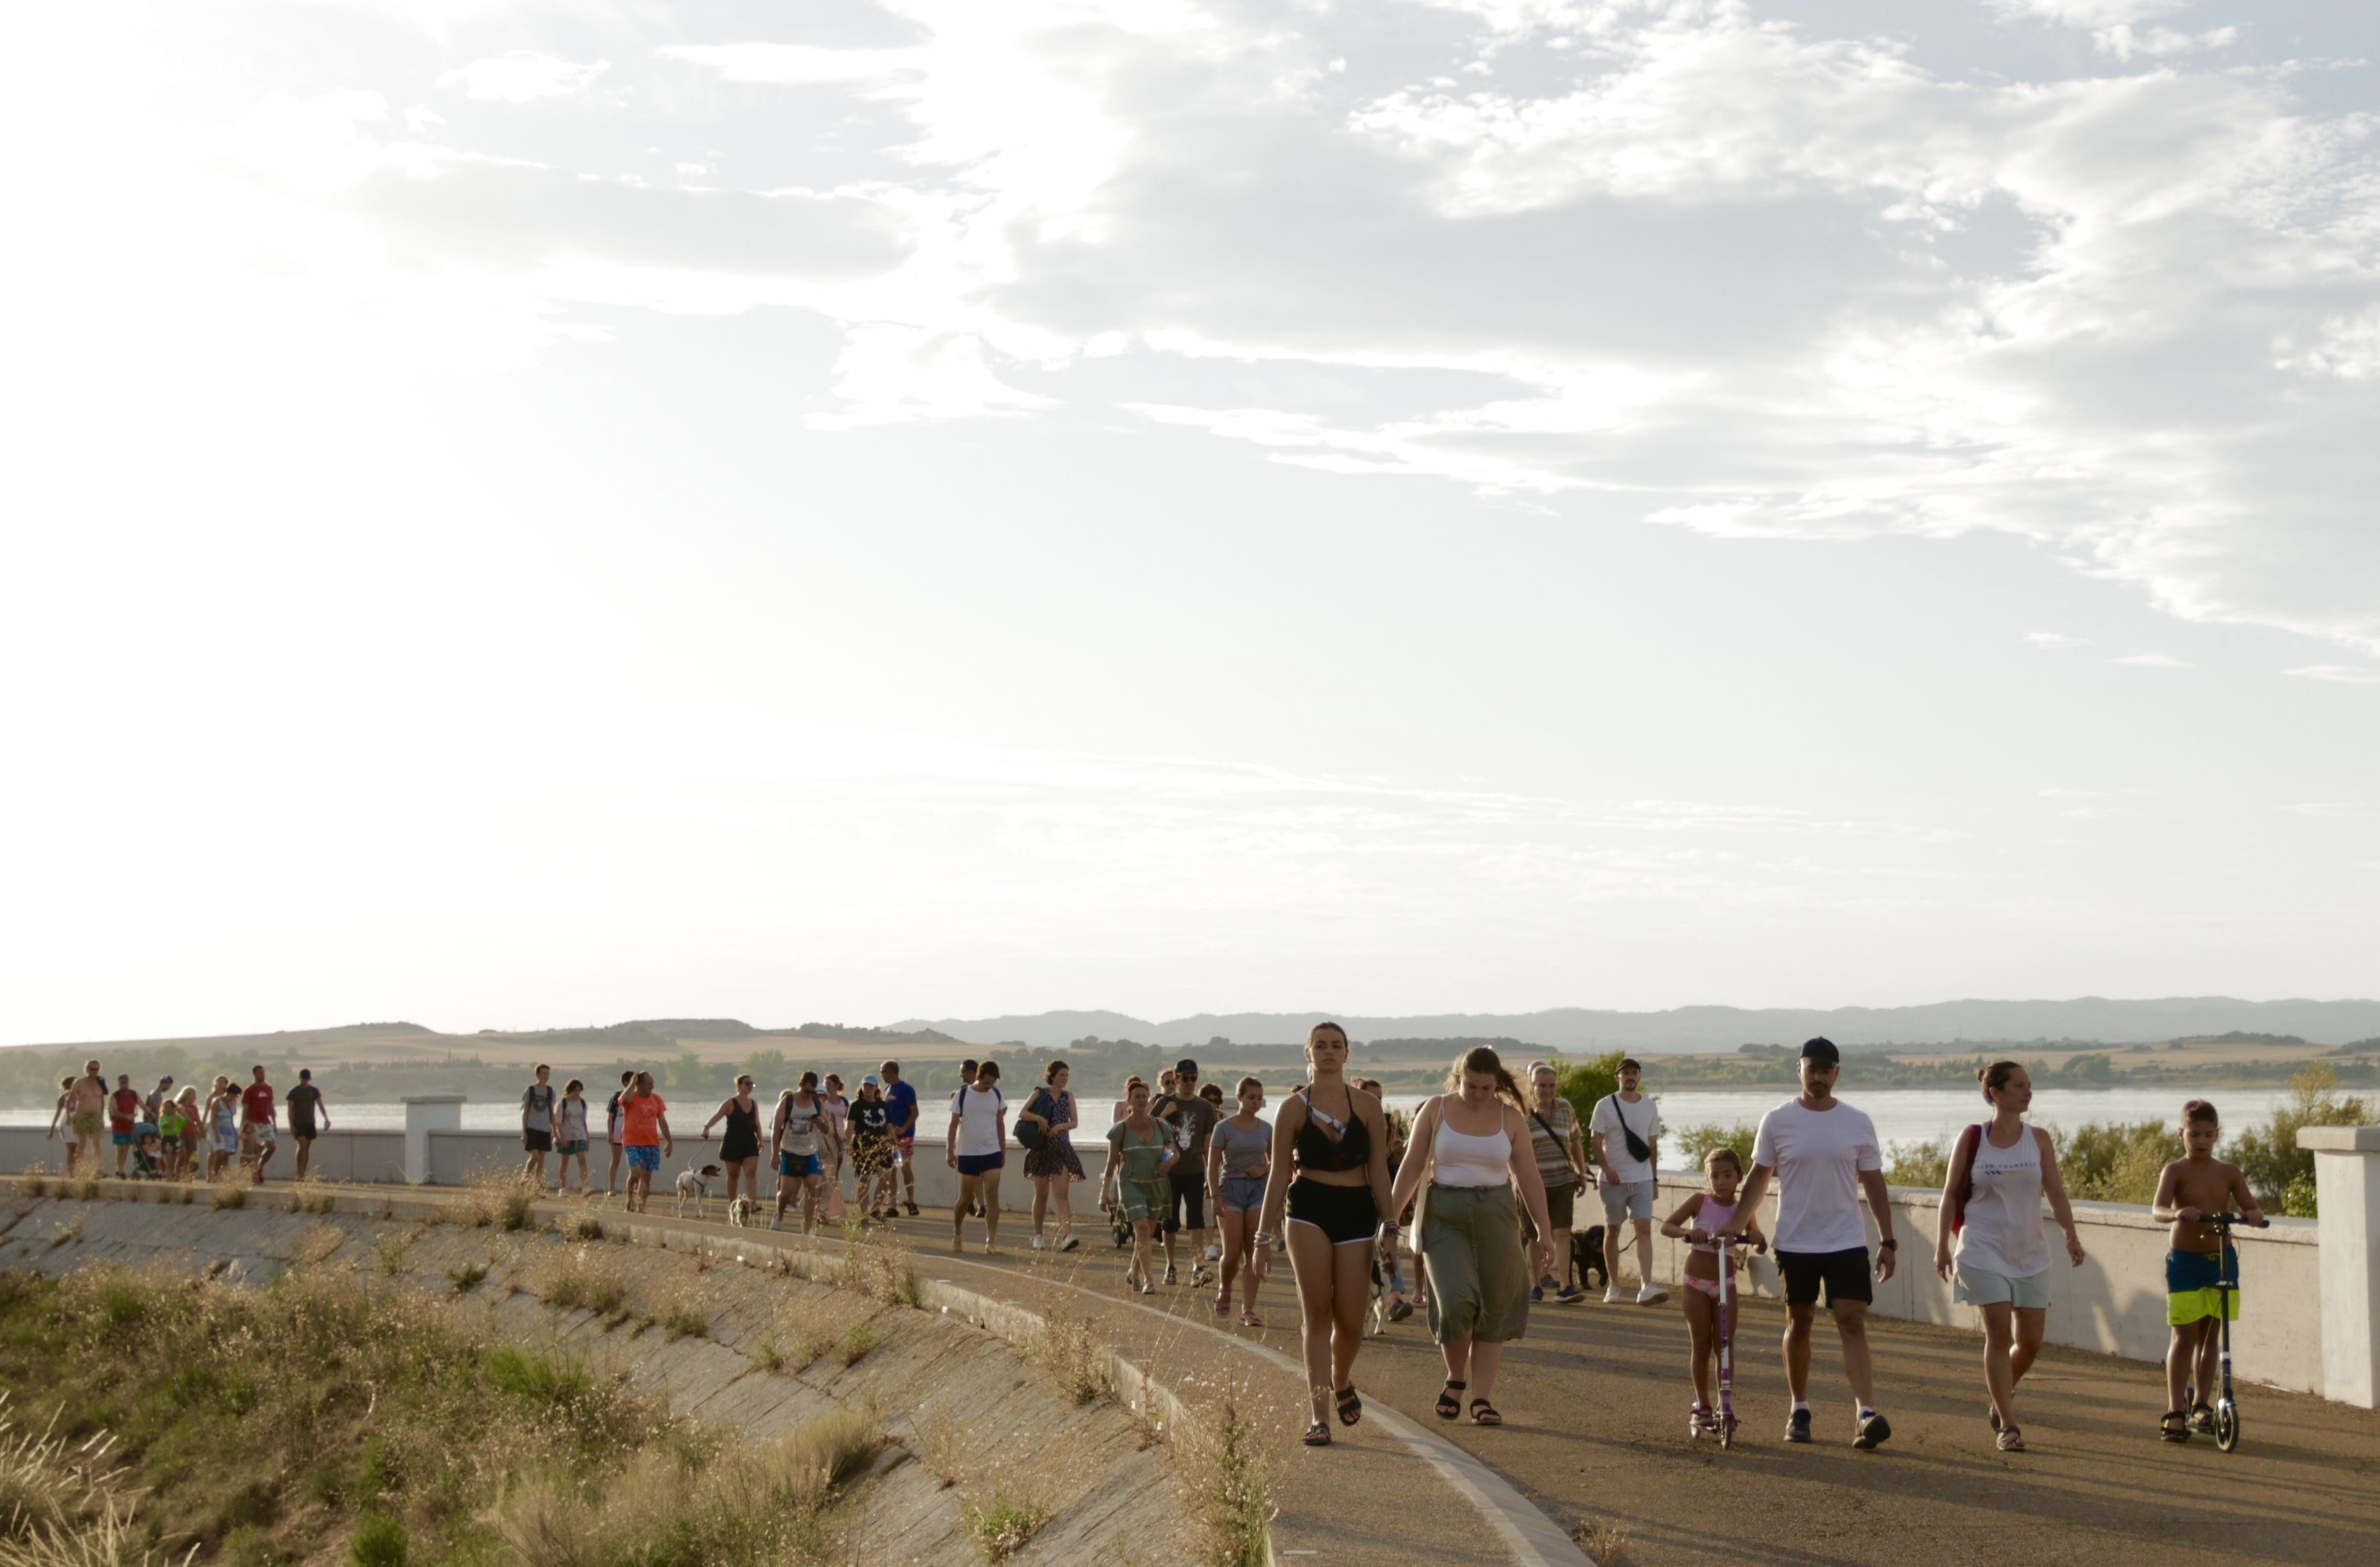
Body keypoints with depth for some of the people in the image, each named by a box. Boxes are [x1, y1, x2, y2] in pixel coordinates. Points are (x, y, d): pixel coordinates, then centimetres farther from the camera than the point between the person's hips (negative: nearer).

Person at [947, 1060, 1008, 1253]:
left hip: (992, 1152, 2)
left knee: (992, 1197, -8)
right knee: (966, 1197, 7)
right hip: (967, 1153, -2)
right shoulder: (962, 1094, -5)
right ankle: (957, 1234, 31)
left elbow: (1000, 1124, 11)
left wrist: (1003, 1152, 11)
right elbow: (954, 1123, -1)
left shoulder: (997, 1095, 4)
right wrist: (950, 1151, -3)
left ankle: (991, 1243, -9)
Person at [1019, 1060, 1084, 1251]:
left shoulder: (1068, 1096, 10)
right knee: (1041, 1195, 5)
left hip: (1062, 1149, 1)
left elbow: (1075, 1122, 5)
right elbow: (1022, 1114, -6)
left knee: (1062, 1194, -11)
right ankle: (1038, 1237, 16)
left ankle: (1066, 1235, -24)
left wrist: (1061, 1126, -13)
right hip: (1041, 1149, -1)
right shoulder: (1040, 1093, 2)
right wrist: (1038, 1119, -22)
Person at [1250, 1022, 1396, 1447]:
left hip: (1357, 1211, 1)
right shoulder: (1294, 1108, 3)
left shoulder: (1367, 1105, 4)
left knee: (1350, 1318, 1)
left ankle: (1341, 1382, 34)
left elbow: (1379, 1170, 6)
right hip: (1308, 1209, -1)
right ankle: (1320, 1416, -6)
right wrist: (1264, 1237, 3)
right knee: (1316, 1311, -9)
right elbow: (1278, 1174, 5)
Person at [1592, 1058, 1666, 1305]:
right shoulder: (1605, 1106, -2)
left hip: (1642, 1179, 2)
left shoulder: (1650, 1107, 9)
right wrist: (1606, 1169, -20)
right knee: (1612, 1231, 6)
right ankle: (1613, 1287, 14)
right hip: (1615, 1179, -2)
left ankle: (1646, 1287, -17)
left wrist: (1654, 1177, 13)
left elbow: (1653, 1145, 14)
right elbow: (1597, 1142, -6)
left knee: (1644, 1230, -9)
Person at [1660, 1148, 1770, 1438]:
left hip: (1725, 1284, 1)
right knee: (1700, 1347, 4)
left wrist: (1757, 1238, -23)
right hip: (1697, 1283, -1)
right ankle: (1702, 1407, 14)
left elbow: (1761, 1248, 1)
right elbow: (1666, 1226, -14)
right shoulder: (1700, 1201, -7)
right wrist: (1688, 1232, -34)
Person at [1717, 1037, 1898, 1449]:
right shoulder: (1777, 1121, 1)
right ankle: (1799, 1411, 21)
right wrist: (1737, 1225, -1)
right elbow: (1760, 1177, 8)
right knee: (1798, 1324, 9)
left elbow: (1873, 1183, 6)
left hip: (1847, 1243, 0)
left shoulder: (1858, 1124, 3)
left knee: (1852, 1323, -9)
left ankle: (1866, 1414, -16)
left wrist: (1887, 1241, 3)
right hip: (1794, 1242, 1)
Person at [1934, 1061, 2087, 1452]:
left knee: (2031, 1340, 3)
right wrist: (1942, 1246, -2)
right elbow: (1951, 1193, 2)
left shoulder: (2039, 1140, 5)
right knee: (1999, 1333, -10)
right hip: (1984, 1250, -3)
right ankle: (2007, 1425, -3)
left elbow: (2056, 1192, 2)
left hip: (2030, 1253, 3)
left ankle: (2002, 1391, 33)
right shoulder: (1972, 1139, -2)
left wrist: (2071, 1235, -13)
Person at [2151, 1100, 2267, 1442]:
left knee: (2210, 1337, 10)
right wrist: (2177, 1213, -42)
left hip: (2221, 1260, 3)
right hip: (2184, 1261, -3)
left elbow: (2250, 1206, -2)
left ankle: (2200, 1405, 21)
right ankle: (2175, 1411, 1)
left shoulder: (2229, 1173, 4)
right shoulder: (2175, 1171, -6)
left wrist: (2254, 1214, -26)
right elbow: (2157, 1210, -20)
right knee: (2185, 1337, -2)